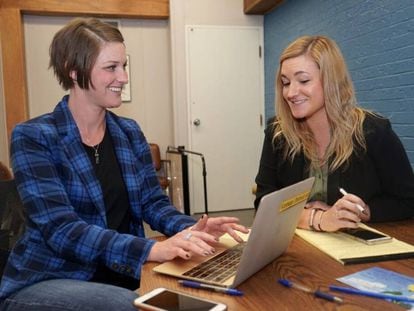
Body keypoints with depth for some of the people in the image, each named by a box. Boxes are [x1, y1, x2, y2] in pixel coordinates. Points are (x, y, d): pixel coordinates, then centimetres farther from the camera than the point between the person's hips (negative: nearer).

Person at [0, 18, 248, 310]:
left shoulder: (130, 133, 5)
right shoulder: (33, 137, -13)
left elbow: (153, 202, 2)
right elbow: (61, 229, -23)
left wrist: (188, 228, -20)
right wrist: (150, 249, -35)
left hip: (121, 275, 5)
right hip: (48, 280, -5)